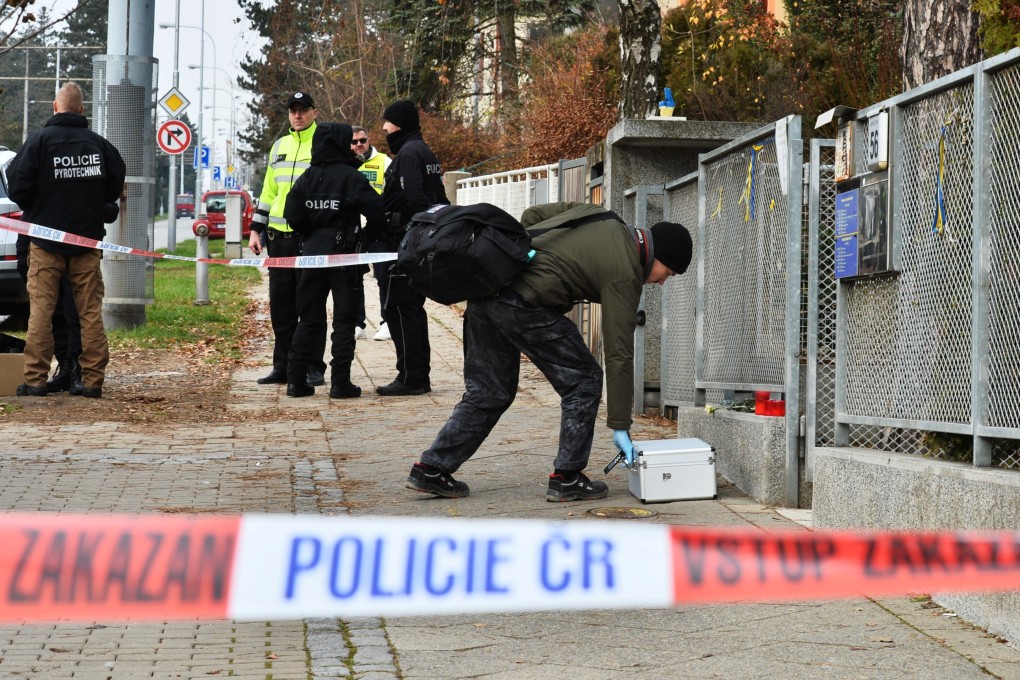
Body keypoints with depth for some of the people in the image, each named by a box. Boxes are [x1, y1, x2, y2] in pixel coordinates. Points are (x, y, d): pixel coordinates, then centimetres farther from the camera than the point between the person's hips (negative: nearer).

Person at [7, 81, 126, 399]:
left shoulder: (39, 140, -7)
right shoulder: (99, 144, 2)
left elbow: (17, 185, -10)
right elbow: (116, 187, 8)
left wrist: (32, 209, 10)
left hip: (46, 239, -2)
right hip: (87, 239, 2)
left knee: (41, 310, 1)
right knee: (90, 311, 5)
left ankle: (35, 380, -2)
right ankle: (93, 380, 4)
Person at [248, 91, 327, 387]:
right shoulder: (279, 146, 16)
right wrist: (256, 229, 15)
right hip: (279, 237, 6)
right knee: (280, 305, 8)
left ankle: (314, 367, 4)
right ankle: (282, 366, 15)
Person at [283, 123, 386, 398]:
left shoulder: (306, 179, 4)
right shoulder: (351, 177, -9)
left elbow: (292, 215, -2)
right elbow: (376, 212, -14)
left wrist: (310, 235, 13)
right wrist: (366, 235, 5)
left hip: (312, 252, 4)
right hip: (344, 253, -4)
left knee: (308, 319, 11)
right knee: (344, 319, 2)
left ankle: (296, 380, 9)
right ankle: (340, 383, -3)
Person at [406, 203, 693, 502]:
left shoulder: (601, 217, 19)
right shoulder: (624, 275, -3)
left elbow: (531, 214, 23)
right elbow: (619, 354, -4)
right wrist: (620, 427, 0)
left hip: (484, 290, 9)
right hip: (526, 304, -9)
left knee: (488, 391, 17)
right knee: (583, 381, 6)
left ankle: (431, 469, 17)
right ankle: (566, 478, 9)